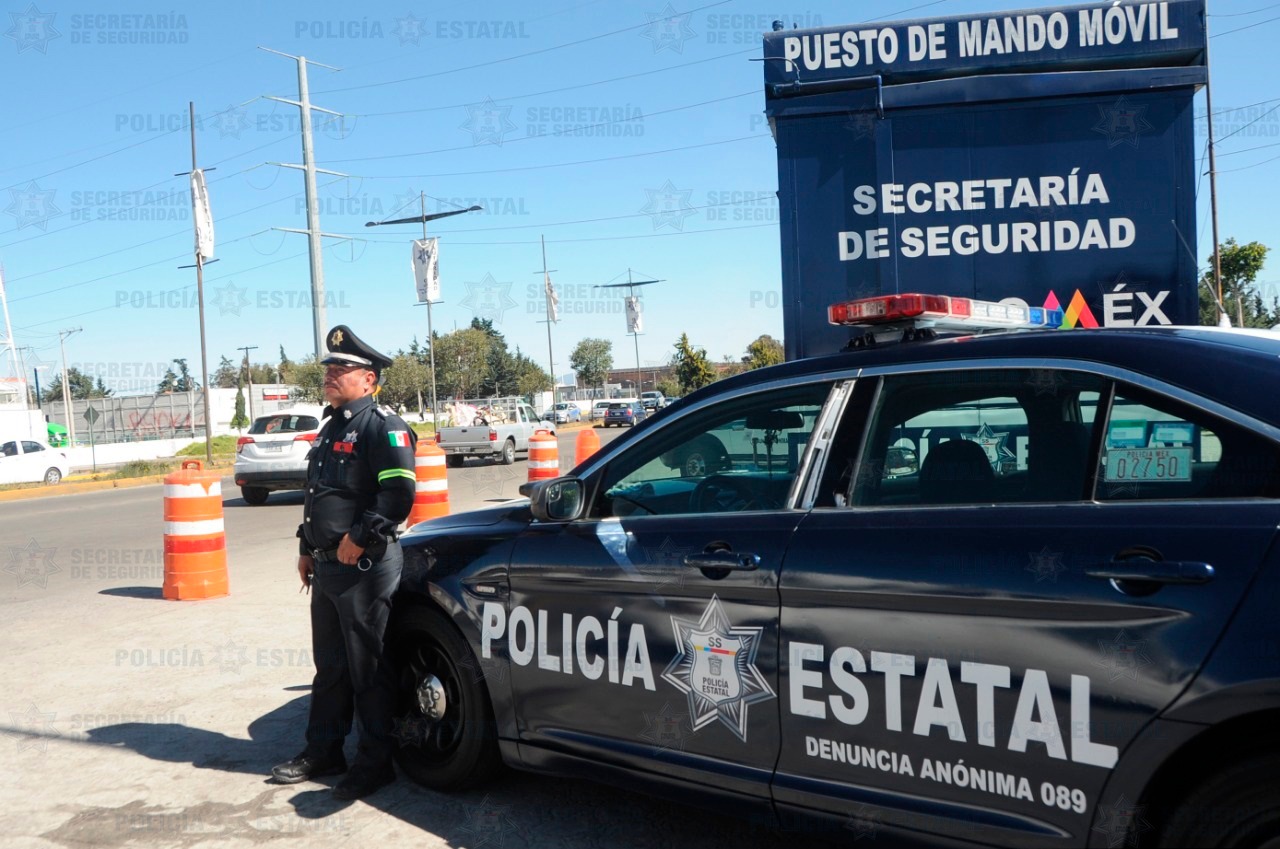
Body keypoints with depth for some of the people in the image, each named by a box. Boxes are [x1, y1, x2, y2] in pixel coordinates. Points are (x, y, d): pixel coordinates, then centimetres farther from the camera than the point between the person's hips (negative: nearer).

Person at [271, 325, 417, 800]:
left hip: (365, 567, -9)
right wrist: (307, 548, 22)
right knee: (329, 665, 18)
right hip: (327, 566, 9)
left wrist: (359, 538, -21)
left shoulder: (382, 426, -13)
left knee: (369, 670, 0)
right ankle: (322, 752, 29)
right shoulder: (332, 427, 17)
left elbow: (399, 495, -23)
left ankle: (375, 763, 10)